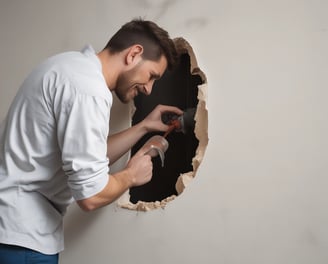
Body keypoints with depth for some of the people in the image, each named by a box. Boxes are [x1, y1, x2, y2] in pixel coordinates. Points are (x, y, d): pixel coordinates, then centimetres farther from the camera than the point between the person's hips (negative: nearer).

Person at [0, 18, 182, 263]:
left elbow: (90, 158, 15)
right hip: (21, 231, -10)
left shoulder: (75, 66, 9)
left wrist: (144, 126, 15)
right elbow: (91, 194, -24)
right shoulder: (88, 87, -22)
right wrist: (131, 175, -6)